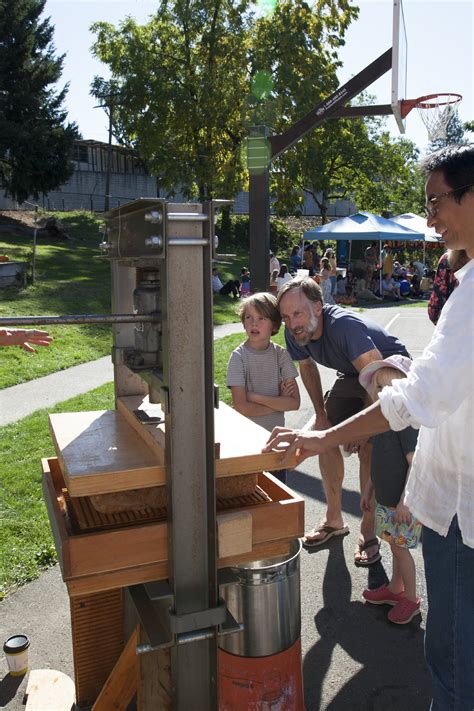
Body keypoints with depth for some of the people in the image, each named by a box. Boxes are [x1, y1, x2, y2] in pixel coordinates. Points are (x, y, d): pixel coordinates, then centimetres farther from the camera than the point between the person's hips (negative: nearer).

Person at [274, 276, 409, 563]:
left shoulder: (344, 326, -39)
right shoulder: (295, 333, -16)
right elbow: (307, 366, 5)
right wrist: (321, 414, 5)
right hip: (353, 375, 7)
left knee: (370, 450, -17)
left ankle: (369, 533, 0)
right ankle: (334, 520, 19)